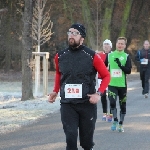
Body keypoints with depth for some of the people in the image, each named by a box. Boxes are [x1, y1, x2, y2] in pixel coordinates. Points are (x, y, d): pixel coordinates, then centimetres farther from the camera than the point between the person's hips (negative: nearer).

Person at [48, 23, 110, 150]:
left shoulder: (92, 56, -7)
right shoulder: (60, 56, 3)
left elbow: (106, 75, 0)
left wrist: (99, 93, -12)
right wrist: (55, 91, 13)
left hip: (87, 104, -1)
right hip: (67, 104, 2)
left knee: (87, 138, 12)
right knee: (70, 137, -9)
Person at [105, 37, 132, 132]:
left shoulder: (126, 57, 0)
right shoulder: (110, 55, 4)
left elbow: (129, 71, -9)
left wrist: (120, 65, -22)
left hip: (122, 85, 0)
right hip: (112, 84, 0)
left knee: (123, 105, 6)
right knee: (112, 102, -17)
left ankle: (121, 124, 20)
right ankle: (115, 120, 4)